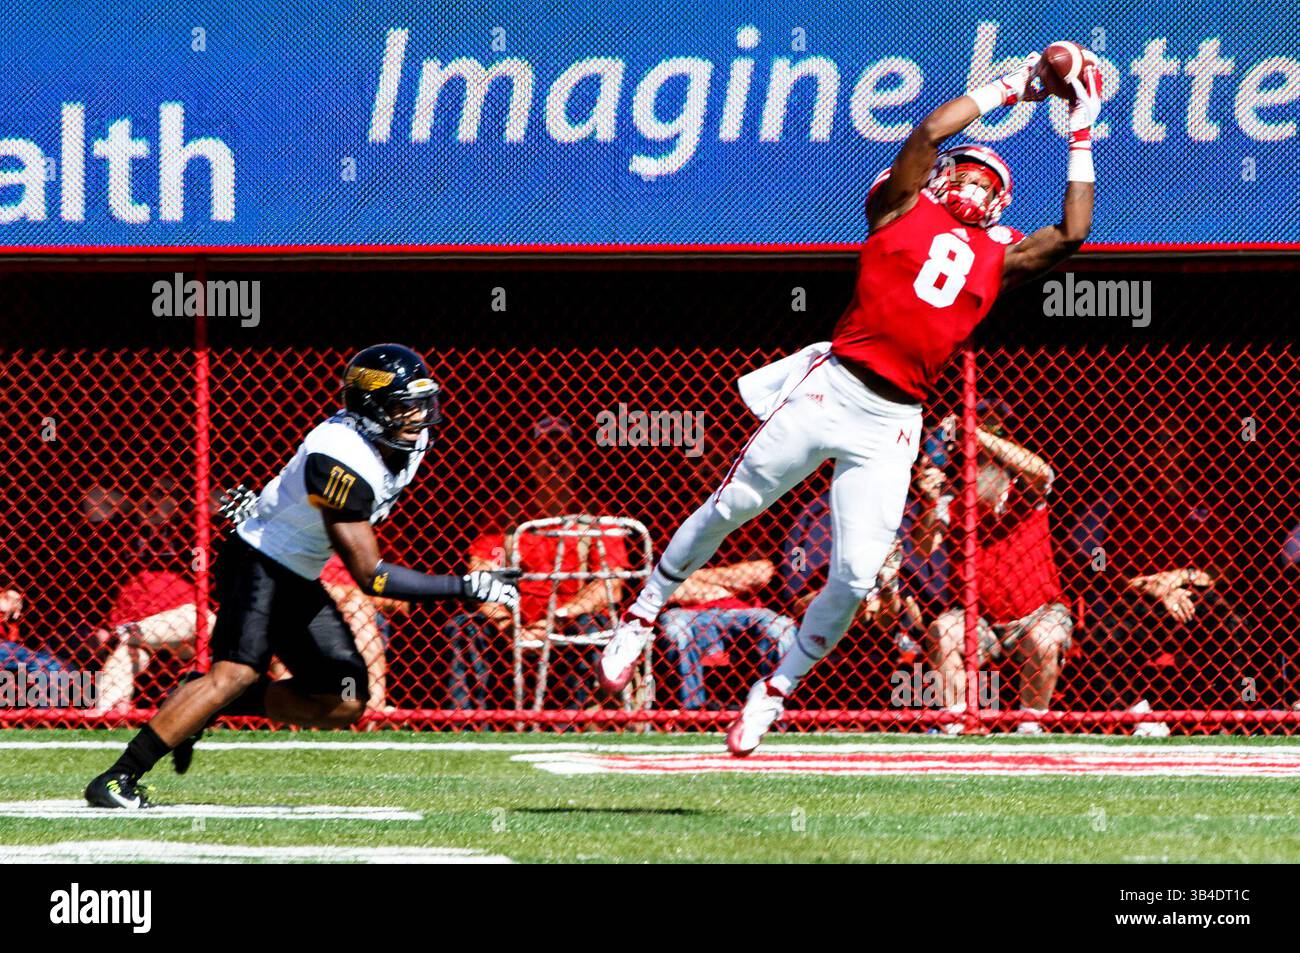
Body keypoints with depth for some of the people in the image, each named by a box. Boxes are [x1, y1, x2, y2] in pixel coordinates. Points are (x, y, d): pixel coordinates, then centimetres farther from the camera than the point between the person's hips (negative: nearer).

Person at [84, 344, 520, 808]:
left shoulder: (411, 442, -3)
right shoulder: (342, 460, -30)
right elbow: (370, 576, -29)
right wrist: (467, 588, -29)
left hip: (300, 581, 9)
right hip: (258, 563, -9)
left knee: (344, 704, 3)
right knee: (236, 673, -27)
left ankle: (201, 705, 10)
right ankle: (117, 779, -25)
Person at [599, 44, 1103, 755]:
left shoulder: (1000, 256, 17)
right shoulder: (903, 207, 10)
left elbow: (1072, 234, 9)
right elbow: (930, 130, -1)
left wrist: (1081, 137, 13)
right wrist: (1009, 88, 9)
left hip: (893, 424, 2)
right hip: (830, 392, -2)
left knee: (855, 577, -7)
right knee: (728, 508, -3)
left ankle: (775, 692, 11)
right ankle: (642, 616, 16)